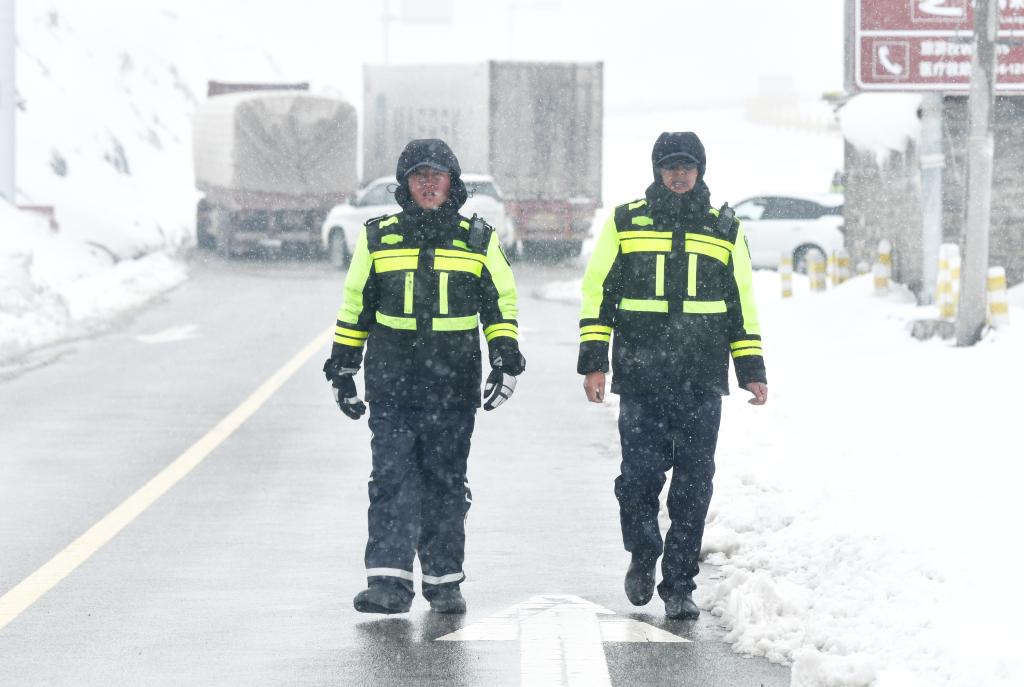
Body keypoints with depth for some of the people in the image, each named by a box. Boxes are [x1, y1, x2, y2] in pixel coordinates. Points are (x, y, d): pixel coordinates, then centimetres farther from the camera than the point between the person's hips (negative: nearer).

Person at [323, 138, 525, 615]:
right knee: (392, 478, -9)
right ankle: (388, 580, -14)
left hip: (454, 388, 0)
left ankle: (444, 580, 14)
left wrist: (506, 361, 0)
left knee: (446, 483, 5)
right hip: (391, 384, 0)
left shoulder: (478, 240, 6)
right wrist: (342, 369, 12)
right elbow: (355, 305, 14)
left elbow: (501, 304, 11)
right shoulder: (378, 238, 7)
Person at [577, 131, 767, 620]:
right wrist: (593, 361, 0)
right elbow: (597, 293, 8)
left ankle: (679, 587, 7)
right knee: (639, 475, -6)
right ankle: (643, 557, 21)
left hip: (702, 382, 1)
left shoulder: (724, 230, 11)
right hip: (640, 378, -1)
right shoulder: (625, 224, 7)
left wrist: (751, 371, 11)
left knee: (693, 487, 0)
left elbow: (742, 305, 16)